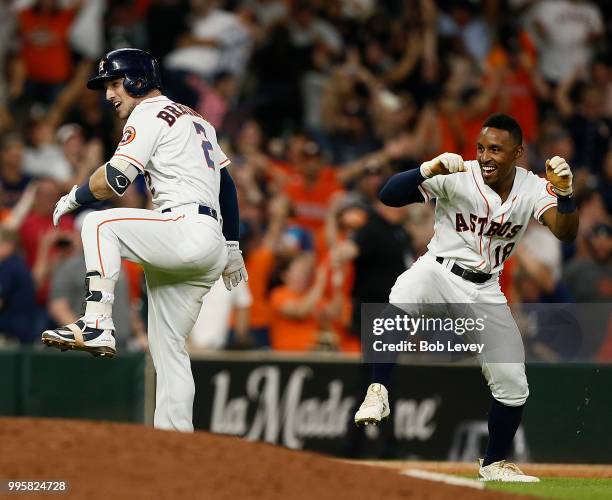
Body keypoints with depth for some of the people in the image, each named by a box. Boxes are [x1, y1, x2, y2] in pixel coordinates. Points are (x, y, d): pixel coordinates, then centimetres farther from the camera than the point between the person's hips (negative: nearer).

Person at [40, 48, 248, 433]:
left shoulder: (149, 113, -2)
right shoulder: (195, 119, 27)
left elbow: (115, 180, -14)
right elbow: (226, 183, 28)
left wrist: (74, 197, 2)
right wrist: (232, 247, 31)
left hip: (187, 227, -10)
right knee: (168, 348, 10)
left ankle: (97, 325, -24)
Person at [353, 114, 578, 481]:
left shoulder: (533, 188, -5)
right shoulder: (458, 177, -15)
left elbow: (566, 233, -19)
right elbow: (389, 195, -22)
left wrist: (564, 193, -37)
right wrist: (429, 170, -38)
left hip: (485, 292, 4)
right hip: (439, 271, -4)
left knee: (513, 383, 3)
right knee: (403, 297, -39)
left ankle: (494, 465, 27)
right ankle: (378, 393, -30)